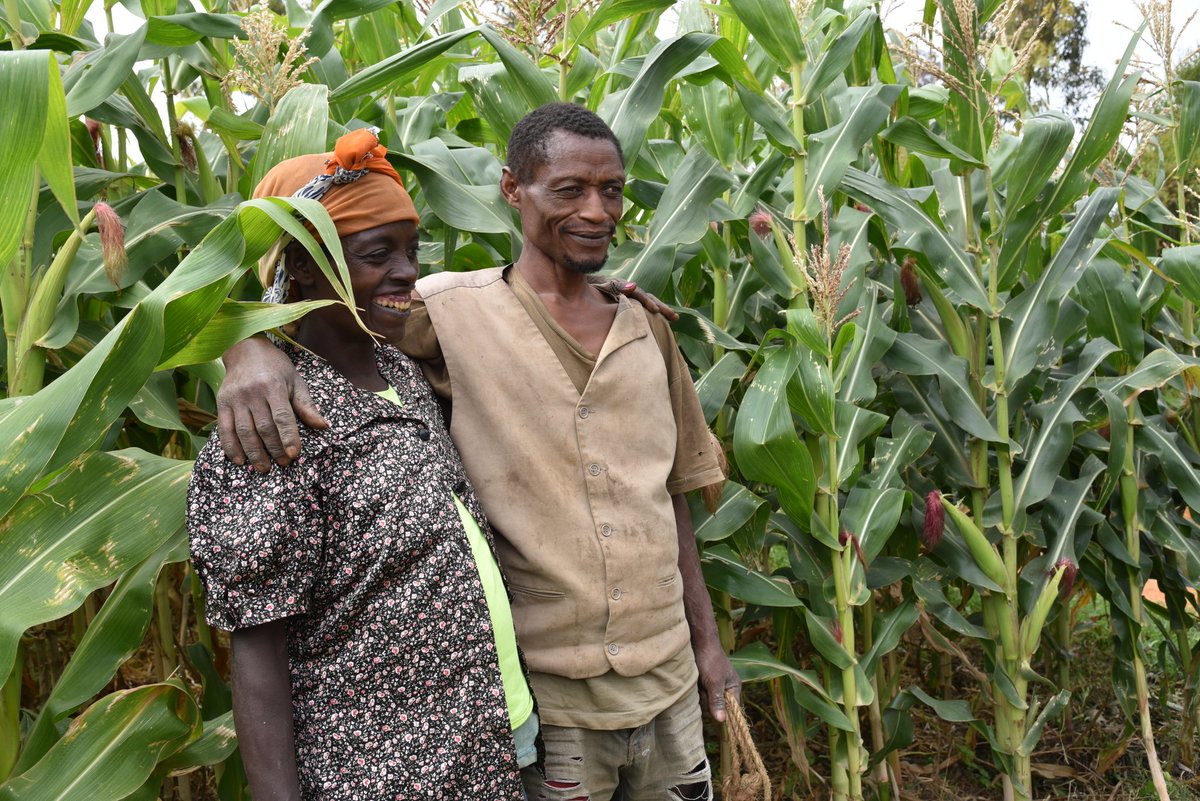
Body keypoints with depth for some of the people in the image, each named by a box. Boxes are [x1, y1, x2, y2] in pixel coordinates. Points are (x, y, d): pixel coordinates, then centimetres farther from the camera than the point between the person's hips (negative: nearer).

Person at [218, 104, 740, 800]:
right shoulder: (456, 310, -8)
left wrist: (707, 639, 12)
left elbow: (670, 495, 12)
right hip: (547, 694, -4)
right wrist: (255, 355, -31)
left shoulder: (645, 326, 7)